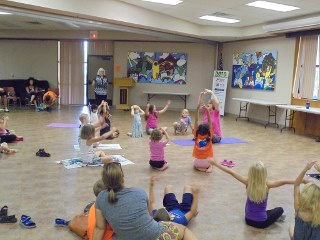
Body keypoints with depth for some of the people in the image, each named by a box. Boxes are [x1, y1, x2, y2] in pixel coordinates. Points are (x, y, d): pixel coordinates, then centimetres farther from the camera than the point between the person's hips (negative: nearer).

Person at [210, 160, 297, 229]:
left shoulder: (247, 182, -16)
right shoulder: (267, 184, -20)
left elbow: (231, 172, -13)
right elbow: (284, 181, -25)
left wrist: (215, 163, -8)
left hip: (248, 220, 2)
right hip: (262, 223, -2)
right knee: (280, 210, 23)